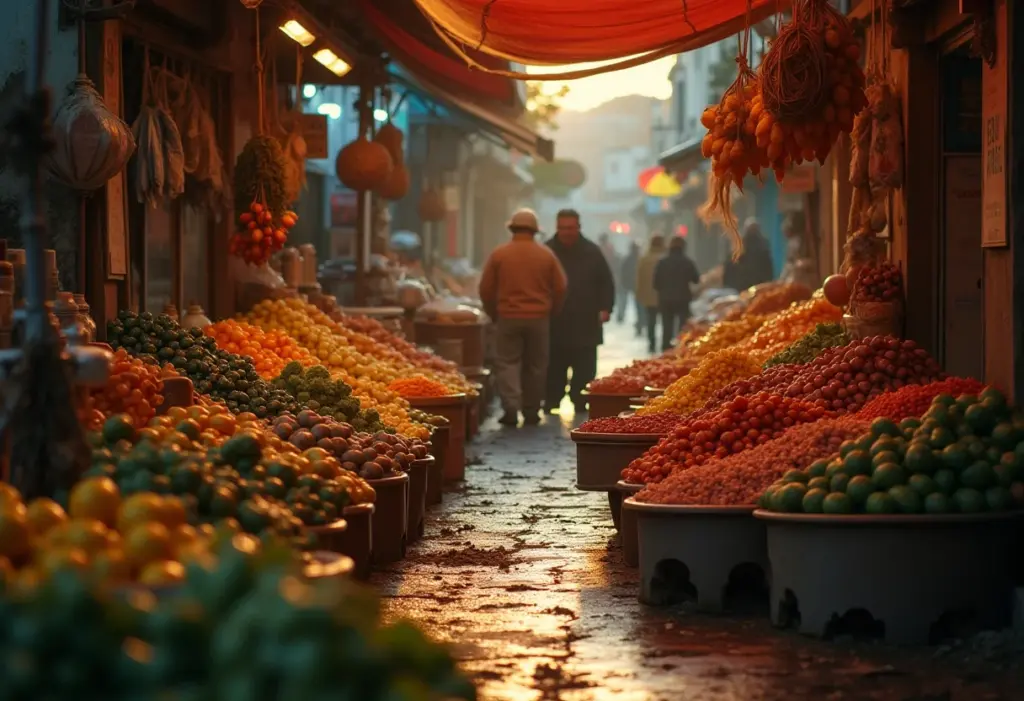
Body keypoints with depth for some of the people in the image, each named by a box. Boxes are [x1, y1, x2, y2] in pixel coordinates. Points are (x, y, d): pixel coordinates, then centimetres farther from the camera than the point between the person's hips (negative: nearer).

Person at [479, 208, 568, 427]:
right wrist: (549, 311, 18)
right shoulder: (546, 255, 0)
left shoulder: (499, 254, -3)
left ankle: (511, 409, -11)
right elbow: (560, 288, 3)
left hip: (508, 317, -1)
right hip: (539, 318, 1)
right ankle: (531, 412, 13)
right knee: (535, 366, 10)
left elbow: (486, 288, 0)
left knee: (507, 363, 3)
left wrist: (494, 313, 14)